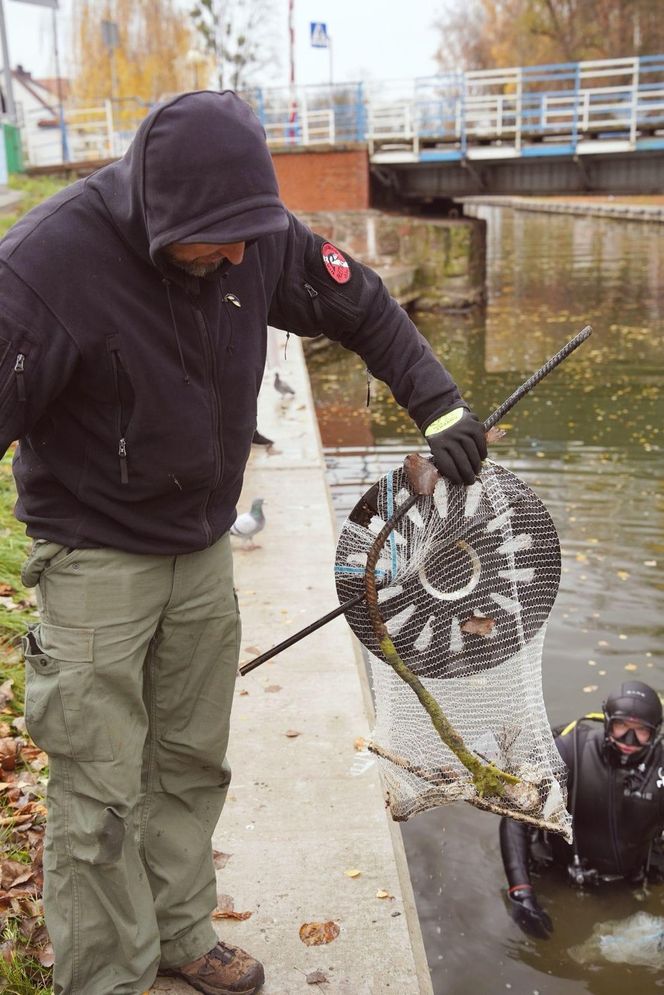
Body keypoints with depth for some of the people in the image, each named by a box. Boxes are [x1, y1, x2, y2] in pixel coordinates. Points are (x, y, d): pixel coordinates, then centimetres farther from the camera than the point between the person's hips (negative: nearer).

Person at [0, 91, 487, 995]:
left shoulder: (256, 236, -8)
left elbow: (364, 308, 5)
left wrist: (440, 408, -6)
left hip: (204, 545, 5)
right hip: (97, 556, -5)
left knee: (192, 765, 17)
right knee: (101, 802, 0)